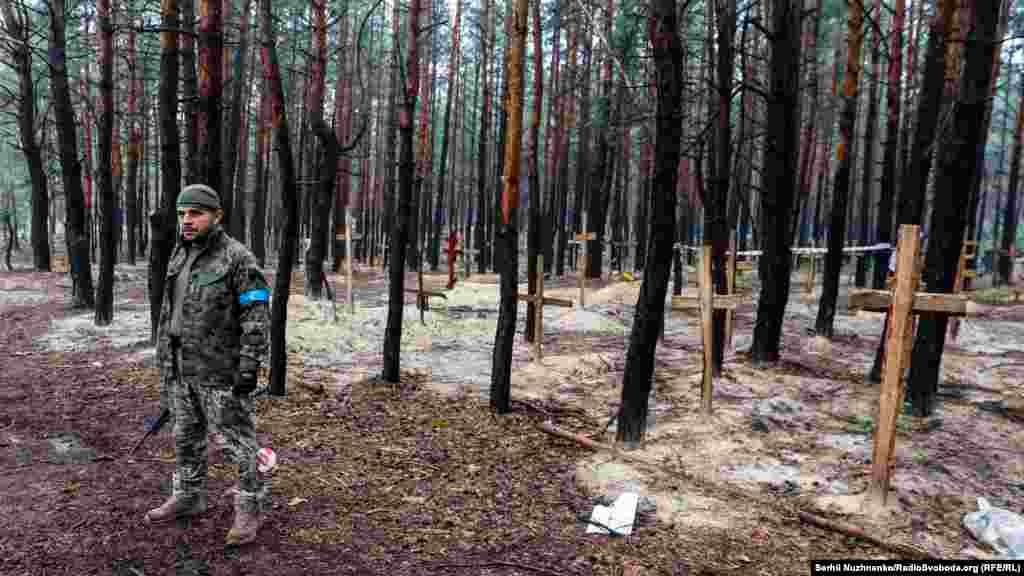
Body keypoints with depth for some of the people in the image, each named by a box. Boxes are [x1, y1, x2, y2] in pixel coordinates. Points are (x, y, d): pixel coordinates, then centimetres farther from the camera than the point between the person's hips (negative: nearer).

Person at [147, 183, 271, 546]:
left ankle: (250, 509, 12)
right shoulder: (180, 258, 10)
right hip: (183, 368, 8)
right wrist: (167, 360, 19)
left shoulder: (238, 258, -14)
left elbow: (256, 317, -18)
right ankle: (187, 498, 35)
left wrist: (249, 367, -21)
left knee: (237, 439, 0)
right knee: (186, 436, 18)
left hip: (221, 370, -8)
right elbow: (171, 312, 18)